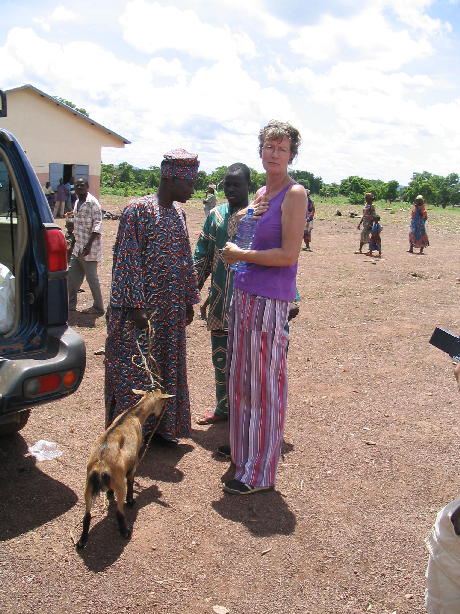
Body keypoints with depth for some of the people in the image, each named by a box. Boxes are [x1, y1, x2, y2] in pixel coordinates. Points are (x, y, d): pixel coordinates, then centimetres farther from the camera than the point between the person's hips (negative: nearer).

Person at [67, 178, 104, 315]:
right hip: (77, 247, 9)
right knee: (72, 276, 14)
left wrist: (89, 244, -26)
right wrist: (74, 243, 21)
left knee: (92, 278, -1)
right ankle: (71, 305, 26)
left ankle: (98, 308, 10)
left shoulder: (92, 202, -13)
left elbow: (97, 225, -19)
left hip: (89, 248, -9)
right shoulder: (78, 202, 14)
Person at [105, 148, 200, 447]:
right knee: (134, 367, 2)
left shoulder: (178, 213, 10)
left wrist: (189, 301, 14)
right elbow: (127, 260, -15)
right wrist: (135, 305, -18)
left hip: (171, 310, 7)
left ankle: (160, 426, 28)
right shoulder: (139, 210, -12)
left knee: (167, 367, 14)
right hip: (141, 309, -7)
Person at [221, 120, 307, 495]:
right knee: (241, 379, 15)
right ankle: (242, 455, 31)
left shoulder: (294, 194, -9)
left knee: (265, 384, 0)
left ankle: (260, 473, 13)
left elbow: (289, 255, -17)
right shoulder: (260, 194, 15)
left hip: (270, 299, -8)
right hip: (244, 294, 8)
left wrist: (240, 255, -10)